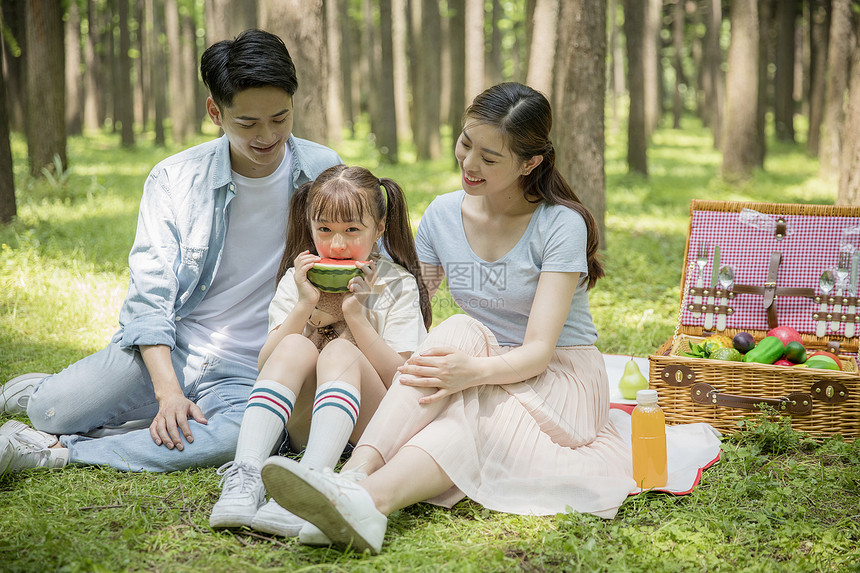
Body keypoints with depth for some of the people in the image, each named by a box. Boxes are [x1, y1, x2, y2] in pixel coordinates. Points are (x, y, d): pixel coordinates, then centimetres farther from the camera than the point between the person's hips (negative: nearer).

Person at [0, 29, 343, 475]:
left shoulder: (325, 173, -2)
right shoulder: (174, 179, -5)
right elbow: (150, 294, -8)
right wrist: (167, 391, -23)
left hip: (245, 374, 0)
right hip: (166, 349, 1)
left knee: (234, 437, -35)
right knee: (53, 412, -19)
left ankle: (53, 451, -19)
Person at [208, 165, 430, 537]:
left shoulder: (397, 285, 0)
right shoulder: (297, 280, 7)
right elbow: (266, 368, -3)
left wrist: (355, 312, -19)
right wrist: (304, 305, -15)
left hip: (367, 427, -2)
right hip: (302, 425, 2)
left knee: (341, 351, -30)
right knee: (296, 347, -26)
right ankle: (245, 476, -43)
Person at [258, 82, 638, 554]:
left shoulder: (561, 224, -12)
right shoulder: (444, 215, 3)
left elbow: (538, 351, -21)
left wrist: (475, 371, -41)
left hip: (560, 383, -4)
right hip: (485, 383, 4)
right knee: (458, 330, -31)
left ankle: (368, 497, -61)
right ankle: (357, 474, -53)